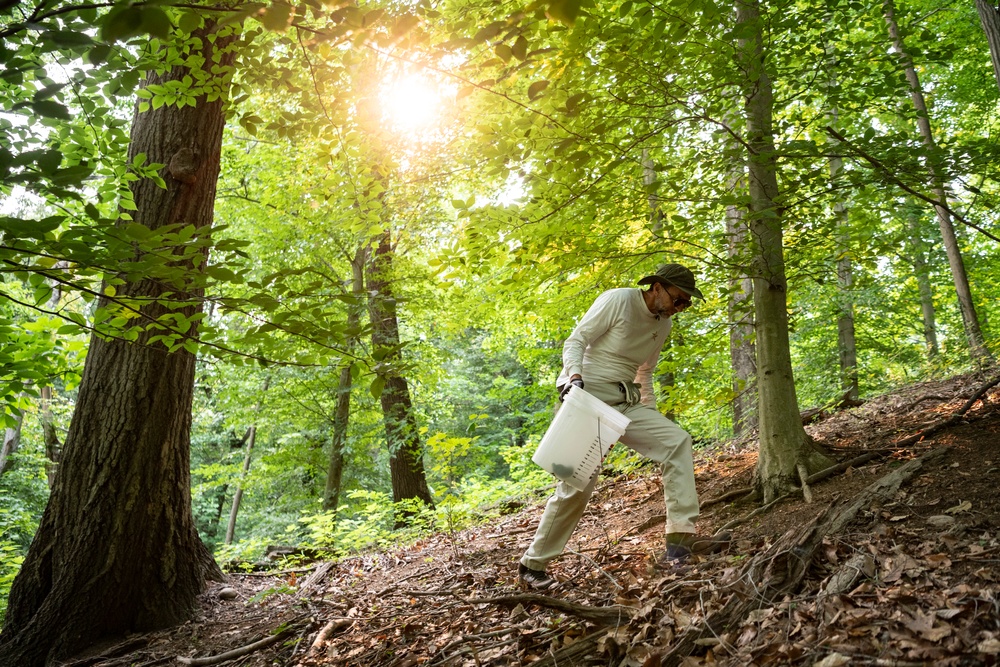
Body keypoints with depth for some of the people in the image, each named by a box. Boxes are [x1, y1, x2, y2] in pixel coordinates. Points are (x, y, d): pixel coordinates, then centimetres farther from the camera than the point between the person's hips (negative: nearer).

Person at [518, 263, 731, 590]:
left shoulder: (663, 325, 11)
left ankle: (681, 538, -11)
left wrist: (653, 420, 18)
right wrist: (574, 376, -30)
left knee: (676, 440, -10)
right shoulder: (617, 300, -12)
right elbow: (575, 341, -11)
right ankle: (532, 564, 6)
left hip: (625, 402, 7)